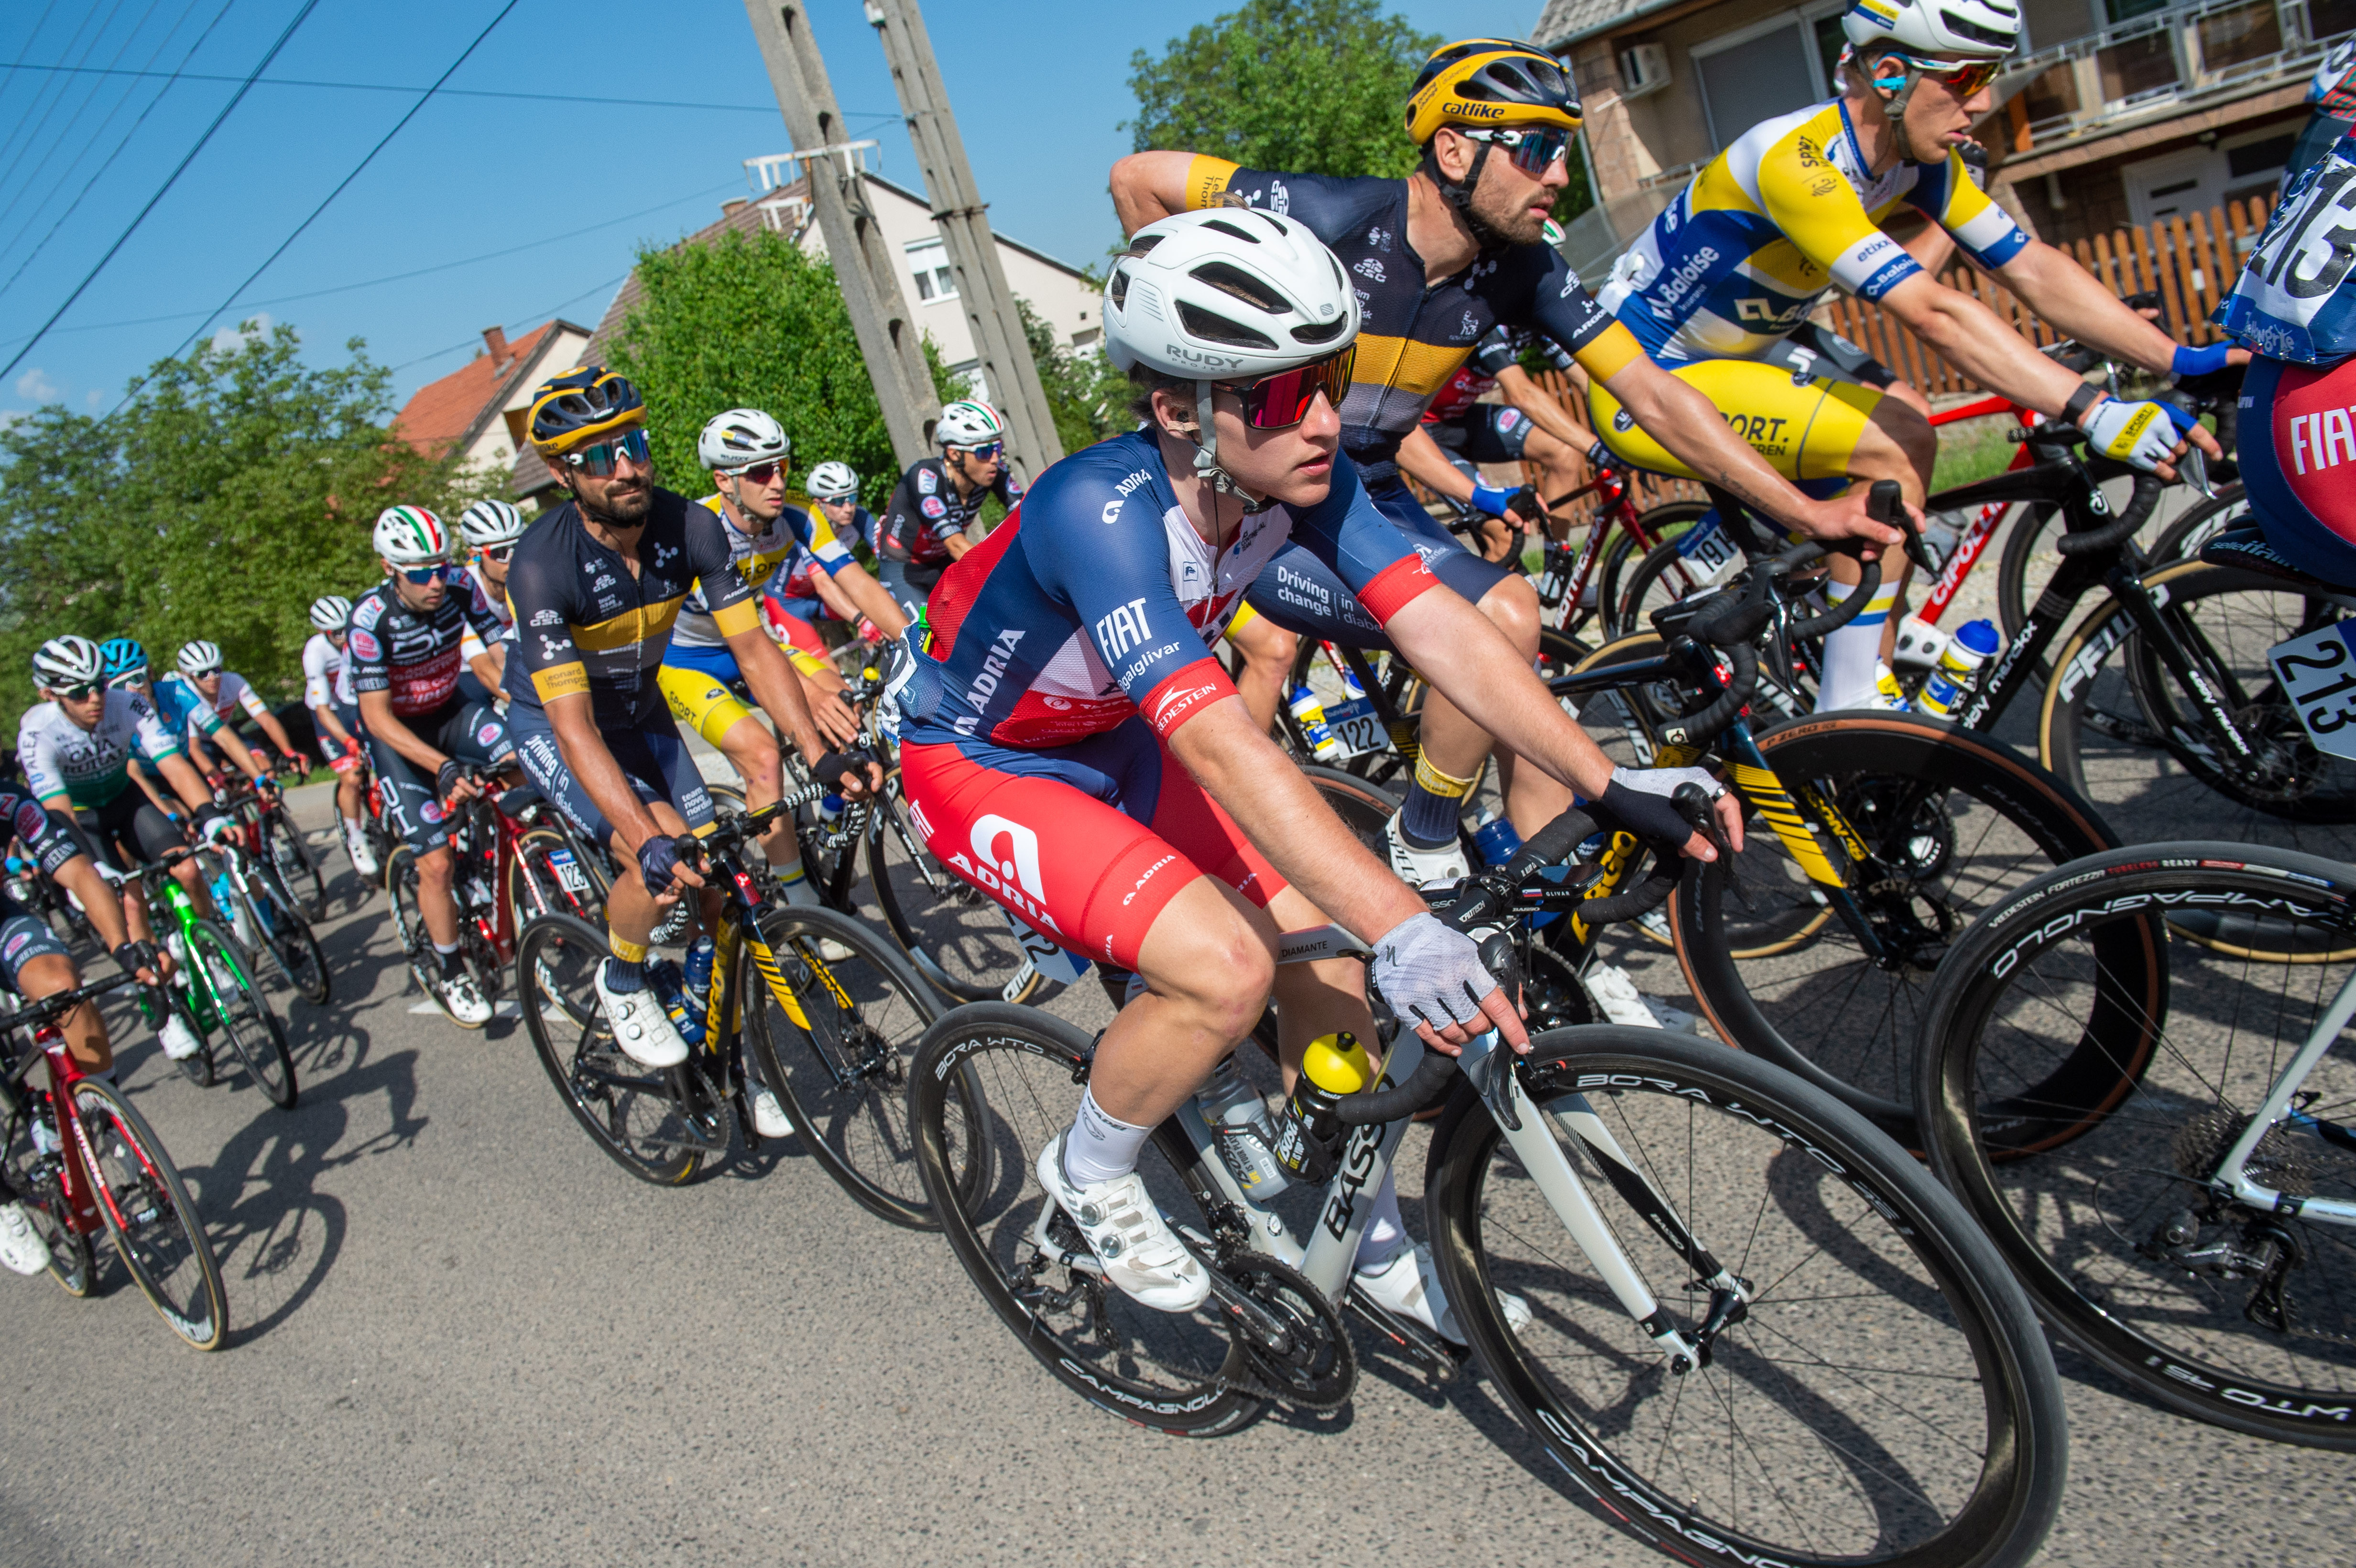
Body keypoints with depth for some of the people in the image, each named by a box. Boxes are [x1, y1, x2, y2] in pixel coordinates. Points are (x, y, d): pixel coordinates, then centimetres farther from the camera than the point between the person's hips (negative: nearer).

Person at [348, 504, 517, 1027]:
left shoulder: (458, 590, -17)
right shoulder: (371, 619, -26)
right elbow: (378, 716, -26)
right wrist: (442, 767, -38)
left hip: (449, 711, 4)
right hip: (397, 733, -3)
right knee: (436, 862, -11)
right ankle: (453, 979, 8)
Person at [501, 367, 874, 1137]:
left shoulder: (692, 528, -21)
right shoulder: (544, 564, -32)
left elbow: (753, 647, -19)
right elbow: (574, 726, -37)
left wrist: (822, 757, -31)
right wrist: (648, 841, -48)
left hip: (640, 711, 4)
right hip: (552, 722, -4)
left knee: (714, 873, -4)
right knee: (657, 862, -26)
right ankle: (623, 985, 5)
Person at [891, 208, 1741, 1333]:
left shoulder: (1299, 474, -16)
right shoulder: (1101, 511, -36)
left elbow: (1438, 624, -22)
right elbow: (1217, 744, -46)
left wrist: (1611, 785, -32)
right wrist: (1400, 928, -54)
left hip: (1113, 741, 7)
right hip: (979, 765, -6)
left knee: (1323, 938, -6)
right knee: (1225, 971, -26)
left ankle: (1366, 1238, 17)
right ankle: (1090, 1175, 4)